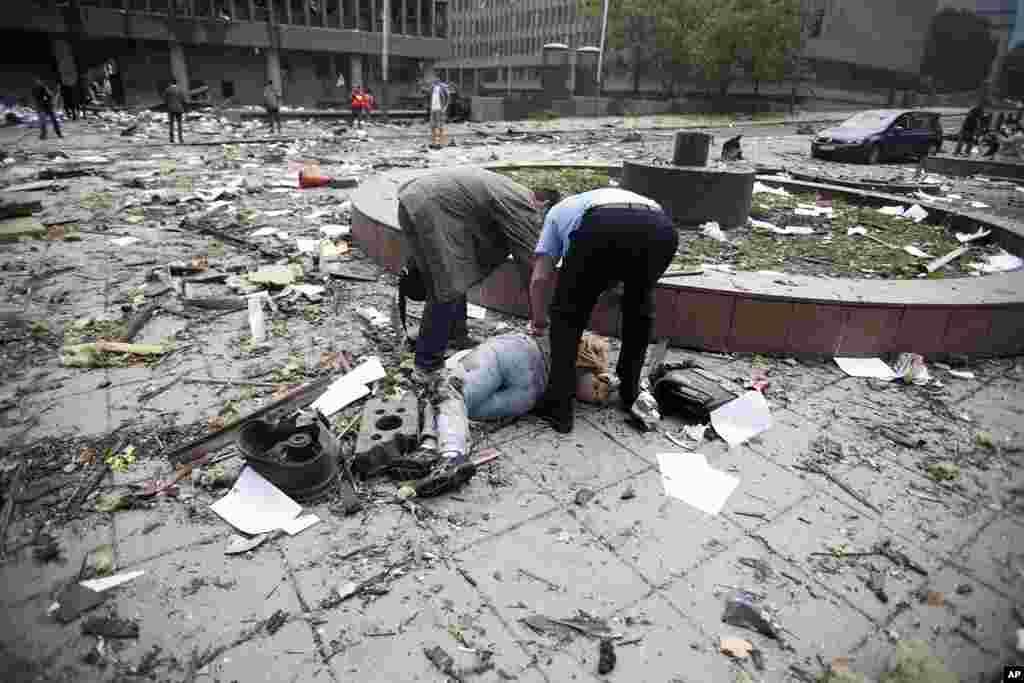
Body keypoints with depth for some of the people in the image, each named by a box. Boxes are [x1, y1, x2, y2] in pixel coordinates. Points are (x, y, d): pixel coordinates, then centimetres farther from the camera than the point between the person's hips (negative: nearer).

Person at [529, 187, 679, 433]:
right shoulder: (619, 195, 49)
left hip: (602, 227, -3)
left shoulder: (559, 210, 39)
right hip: (661, 229, 4)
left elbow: (540, 278, 28)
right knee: (640, 307, 31)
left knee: (568, 313, 18)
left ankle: (559, 407, 18)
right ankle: (630, 392, 37)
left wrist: (538, 322, 43)